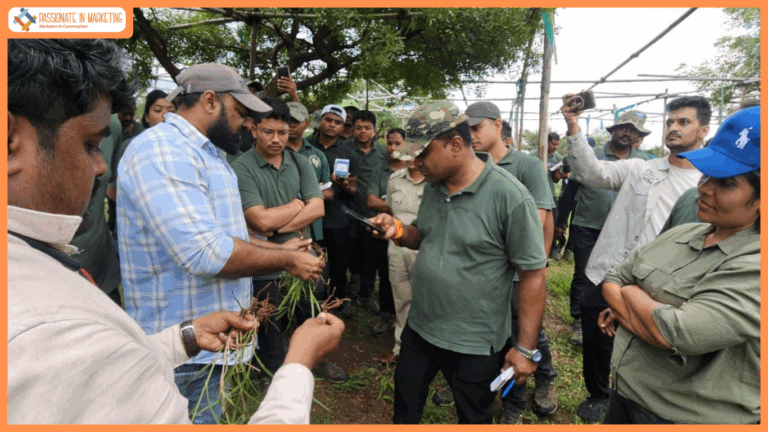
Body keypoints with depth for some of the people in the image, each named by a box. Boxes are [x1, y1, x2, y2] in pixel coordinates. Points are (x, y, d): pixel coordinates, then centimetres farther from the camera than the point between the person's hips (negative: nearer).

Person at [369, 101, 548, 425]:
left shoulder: (509, 196, -22)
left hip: (475, 344, -6)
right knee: (404, 410, 24)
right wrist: (399, 231, -8)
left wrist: (525, 348, -15)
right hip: (418, 328, 6)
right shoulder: (433, 186, 0)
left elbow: (533, 274, -17)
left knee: (473, 418, 20)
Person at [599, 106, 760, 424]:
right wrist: (645, 315, -14)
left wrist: (631, 294, -14)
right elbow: (612, 281, 3)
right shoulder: (680, 234, 0)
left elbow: (671, 333, -31)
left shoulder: (752, 266, -23)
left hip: (687, 416, -6)